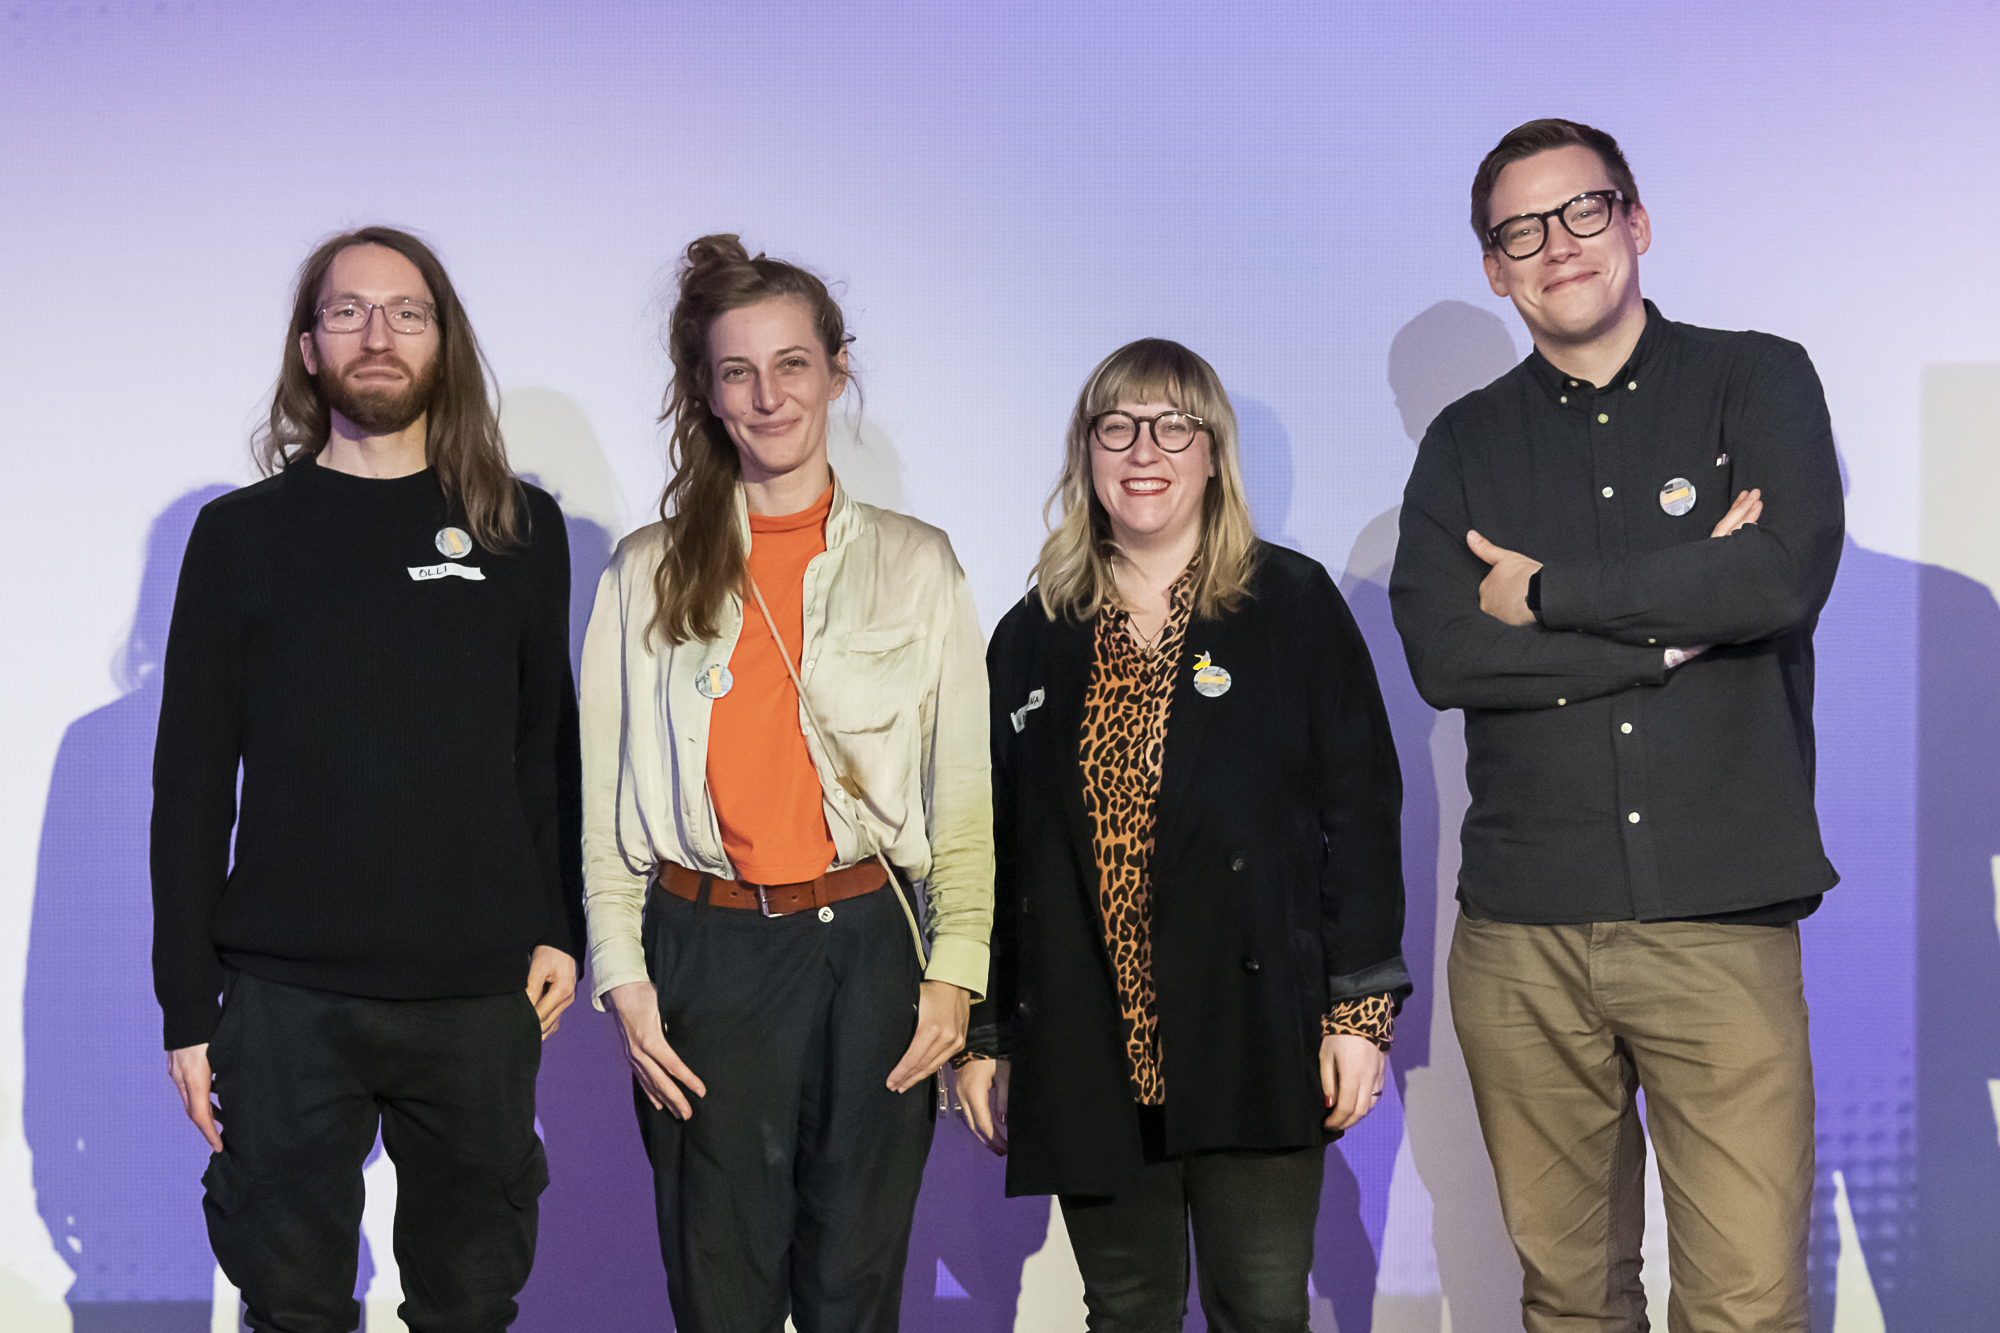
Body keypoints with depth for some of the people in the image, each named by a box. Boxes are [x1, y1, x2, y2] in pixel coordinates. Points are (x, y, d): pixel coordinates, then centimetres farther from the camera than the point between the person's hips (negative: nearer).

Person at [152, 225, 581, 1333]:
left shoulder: (521, 531, 6)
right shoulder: (241, 535, 3)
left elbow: (550, 751, 11)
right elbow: (190, 785, 2)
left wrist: (561, 931, 2)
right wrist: (187, 1007, -1)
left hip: (481, 995, 1)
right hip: (286, 1000, -1)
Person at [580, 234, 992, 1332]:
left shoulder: (916, 563, 7)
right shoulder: (648, 573, 7)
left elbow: (966, 795, 5)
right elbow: (604, 801, 6)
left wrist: (954, 973, -3)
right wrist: (625, 982, -3)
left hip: (866, 949, 0)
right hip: (703, 953, 0)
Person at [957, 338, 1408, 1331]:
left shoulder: (1294, 606, 3)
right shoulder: (1034, 636, 11)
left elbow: (1360, 810, -1)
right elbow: (993, 848, 12)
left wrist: (1358, 1009, -8)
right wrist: (985, 1036, 8)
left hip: (1253, 1044, -2)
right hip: (1088, 1060, 3)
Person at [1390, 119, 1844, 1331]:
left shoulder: (1758, 381, 6)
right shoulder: (1467, 443, 12)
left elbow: (1787, 575, -13)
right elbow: (1440, 653, -4)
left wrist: (1546, 592, -6)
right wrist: (1677, 620, -8)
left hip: (1724, 922, -2)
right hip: (1524, 932, 2)